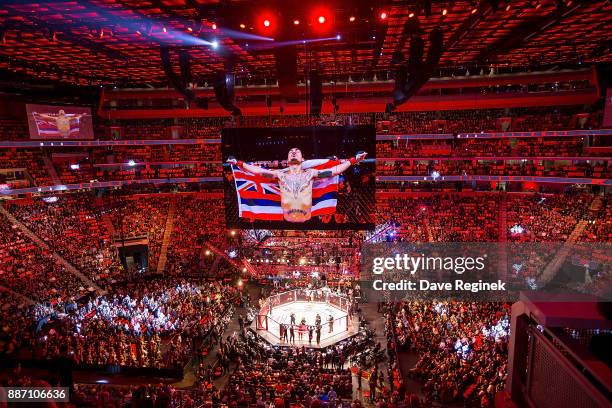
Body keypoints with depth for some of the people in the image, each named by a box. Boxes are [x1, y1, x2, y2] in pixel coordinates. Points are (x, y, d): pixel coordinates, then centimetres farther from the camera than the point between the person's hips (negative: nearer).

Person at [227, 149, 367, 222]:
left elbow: (334, 170, 5)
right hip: (287, 220, 1)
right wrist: (238, 163, 8)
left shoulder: (310, 173, 8)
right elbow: (258, 170, 10)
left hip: (306, 220, -1)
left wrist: (353, 160, 1)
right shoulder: (280, 173, 10)